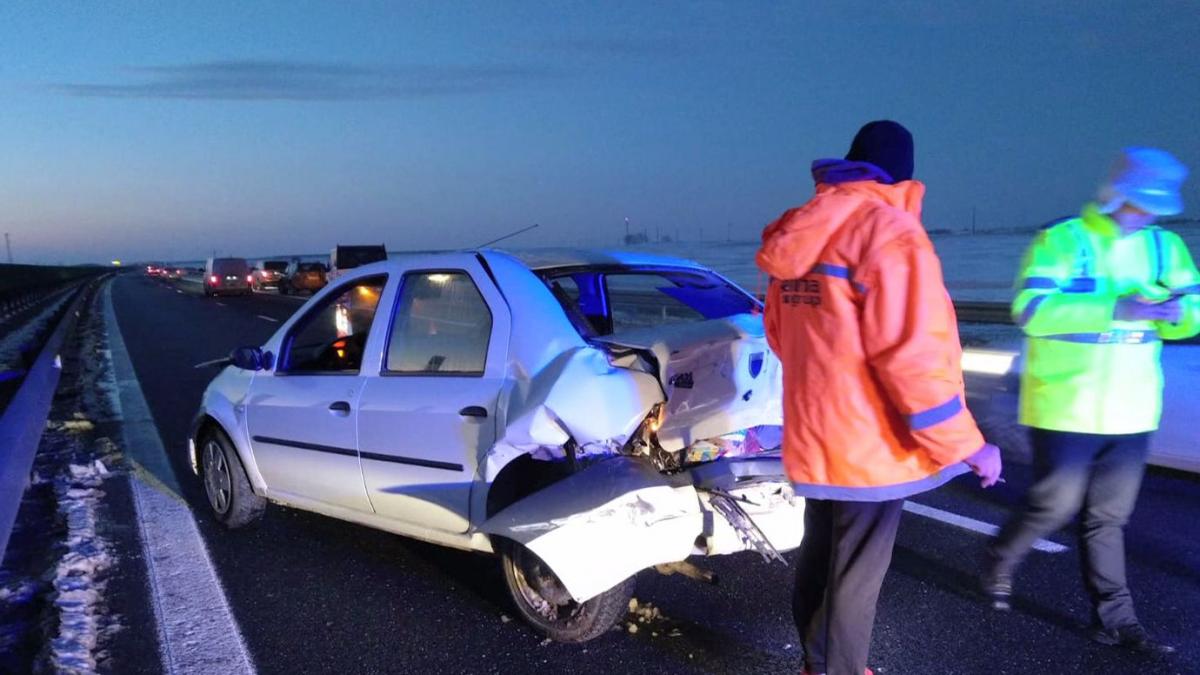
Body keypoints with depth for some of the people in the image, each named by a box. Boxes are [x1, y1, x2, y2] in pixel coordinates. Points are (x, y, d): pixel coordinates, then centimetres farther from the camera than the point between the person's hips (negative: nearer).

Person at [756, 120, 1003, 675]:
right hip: (869, 442, -8)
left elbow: (780, 332, 17)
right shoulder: (889, 231, -16)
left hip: (812, 434, 8)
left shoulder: (800, 236, 9)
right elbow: (912, 355, -21)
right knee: (855, 574, 5)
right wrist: (966, 445, -13)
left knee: (819, 557, 21)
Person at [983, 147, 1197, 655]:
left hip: (1130, 412, 5)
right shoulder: (1061, 240, -10)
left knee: (1109, 517, 12)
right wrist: (1116, 308, -30)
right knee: (1056, 506, 1)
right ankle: (1000, 562, 27)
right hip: (1064, 409, -5)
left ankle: (1114, 618, 22)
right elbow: (1031, 311, -23)